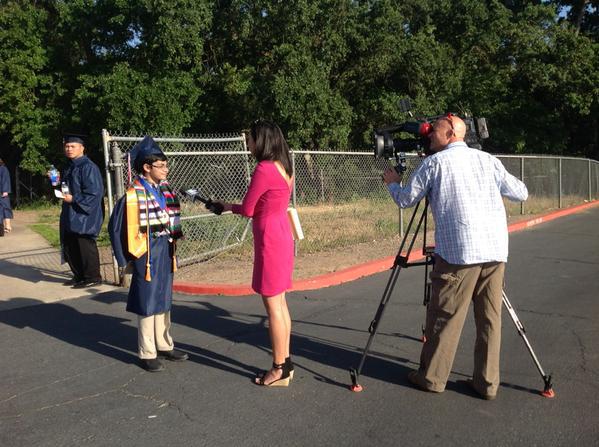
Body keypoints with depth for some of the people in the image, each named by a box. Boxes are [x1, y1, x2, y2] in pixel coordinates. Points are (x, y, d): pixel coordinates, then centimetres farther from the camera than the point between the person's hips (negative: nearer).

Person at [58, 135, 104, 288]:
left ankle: (92, 278, 8)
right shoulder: (70, 167, 16)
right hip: (70, 216, 10)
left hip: (84, 214, -10)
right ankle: (79, 276, 26)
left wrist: (74, 199, -20)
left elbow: (94, 191, -20)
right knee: (69, 246, 14)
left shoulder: (88, 167, -13)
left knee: (85, 246, -3)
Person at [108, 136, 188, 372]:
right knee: (148, 303, 3)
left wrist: (172, 246, 13)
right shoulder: (133, 195, -14)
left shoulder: (165, 189, 5)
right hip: (147, 255, -6)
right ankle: (147, 354, 16)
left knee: (164, 300, 16)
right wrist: (127, 257, -9)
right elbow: (116, 226, -10)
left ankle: (164, 346, 29)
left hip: (166, 252, 7)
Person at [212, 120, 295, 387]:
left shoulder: (264, 169, -16)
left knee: (273, 305, -2)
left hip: (270, 241, -9)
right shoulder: (284, 167, 11)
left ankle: (279, 370, 7)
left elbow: (247, 210, -10)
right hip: (282, 236, 9)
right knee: (280, 302, 14)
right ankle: (285, 362, 22)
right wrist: (230, 207, 13)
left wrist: (228, 206, 10)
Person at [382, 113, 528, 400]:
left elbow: (405, 200, 7)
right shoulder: (487, 159, 15)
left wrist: (392, 183, 27)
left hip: (459, 250, -5)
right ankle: (487, 382, 17)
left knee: (444, 317, 5)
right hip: (496, 249, 5)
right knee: (490, 317, 11)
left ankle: (431, 377, 15)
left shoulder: (434, 163, 3)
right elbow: (520, 194, 16)